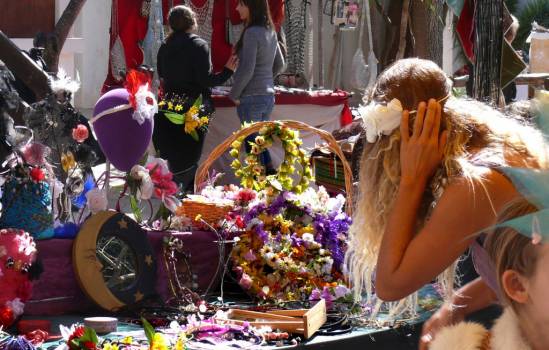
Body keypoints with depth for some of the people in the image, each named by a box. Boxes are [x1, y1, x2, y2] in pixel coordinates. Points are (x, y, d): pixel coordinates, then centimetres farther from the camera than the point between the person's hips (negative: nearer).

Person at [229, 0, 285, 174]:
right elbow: (279, 64, 19)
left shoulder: (252, 33, -17)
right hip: (268, 95, 8)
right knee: (258, 139, 19)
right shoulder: (270, 32, 9)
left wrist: (234, 94, -10)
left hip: (251, 97, -8)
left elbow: (247, 70, -21)